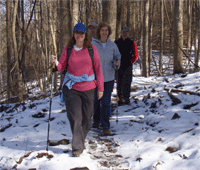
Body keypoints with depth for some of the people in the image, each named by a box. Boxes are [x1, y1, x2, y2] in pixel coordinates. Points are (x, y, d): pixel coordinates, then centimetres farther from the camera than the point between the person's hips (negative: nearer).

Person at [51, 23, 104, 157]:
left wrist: (100, 88, 2)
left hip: (89, 88, 1)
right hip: (71, 87, -1)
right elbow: (62, 67, 4)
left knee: (86, 118, 10)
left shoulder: (92, 49, 2)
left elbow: (98, 68, 4)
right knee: (75, 117, -8)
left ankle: (81, 140, 33)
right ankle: (77, 147, -2)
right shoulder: (68, 49, 3)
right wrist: (56, 62, -19)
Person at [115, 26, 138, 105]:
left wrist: (130, 62, -5)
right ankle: (120, 98, 15)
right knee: (119, 83, 5)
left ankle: (126, 98, 1)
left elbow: (135, 55, 5)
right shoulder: (116, 42, 6)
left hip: (128, 66, -2)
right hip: (119, 66, 2)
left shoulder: (132, 43, 2)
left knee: (127, 83, -3)